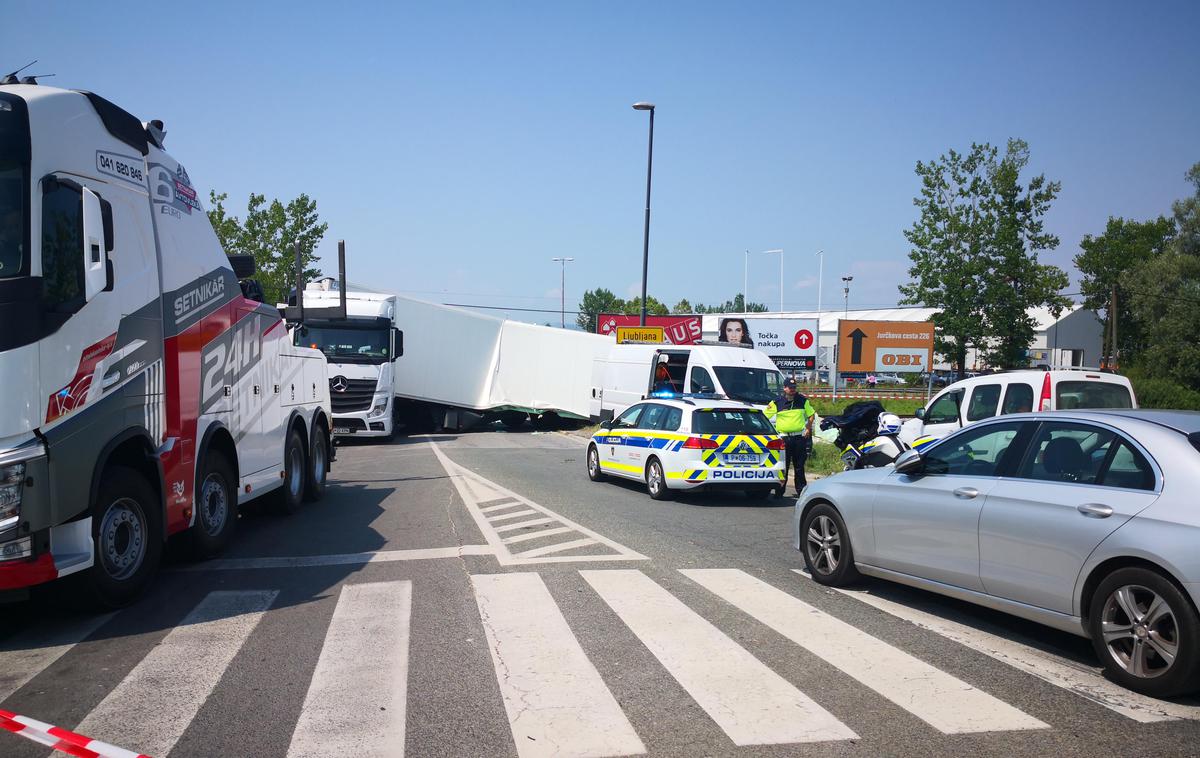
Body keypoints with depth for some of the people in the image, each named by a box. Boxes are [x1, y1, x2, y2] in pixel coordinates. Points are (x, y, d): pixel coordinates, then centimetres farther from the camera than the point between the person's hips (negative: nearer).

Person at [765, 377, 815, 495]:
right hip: (784, 438, -2)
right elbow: (764, 416, 1)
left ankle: (801, 490, 16)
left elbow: (811, 414, 20)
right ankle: (780, 491, 6)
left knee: (799, 466, 8)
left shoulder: (803, 400, 7)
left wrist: (808, 428, 10)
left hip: (799, 437, 2)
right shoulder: (777, 402, -2)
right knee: (782, 466, 0)